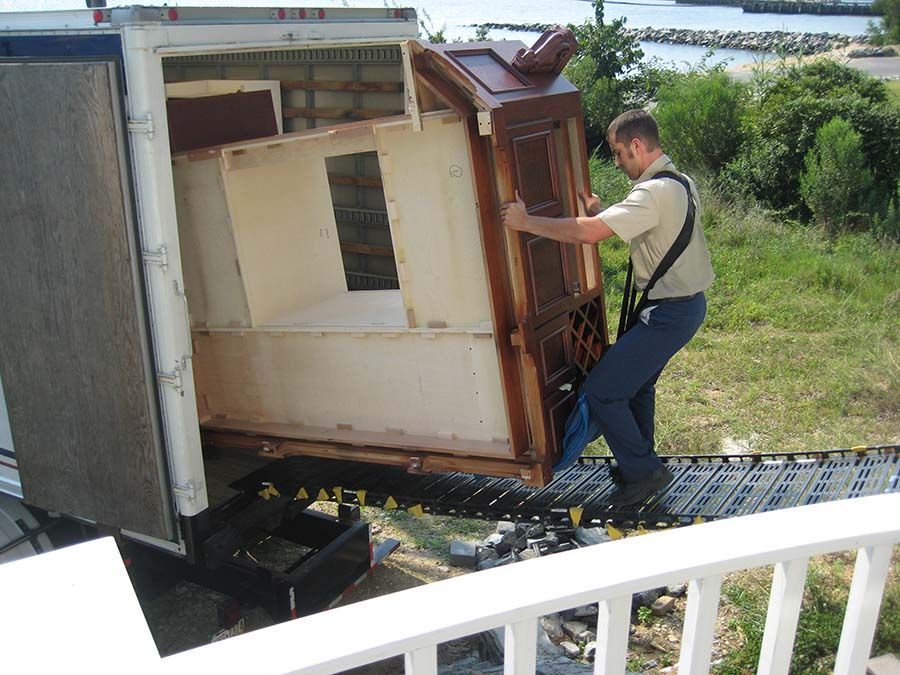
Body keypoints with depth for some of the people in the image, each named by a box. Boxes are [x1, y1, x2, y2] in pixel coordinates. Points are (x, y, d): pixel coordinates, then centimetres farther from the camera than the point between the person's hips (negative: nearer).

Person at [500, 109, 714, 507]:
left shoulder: (655, 192, -23)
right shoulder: (679, 183, 10)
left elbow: (588, 233, -30)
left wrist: (525, 222, -22)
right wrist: (601, 213, 9)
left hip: (669, 313, -11)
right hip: (685, 304, 11)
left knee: (601, 390, -6)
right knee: (636, 382, 24)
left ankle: (643, 471, 7)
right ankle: (638, 463, 38)